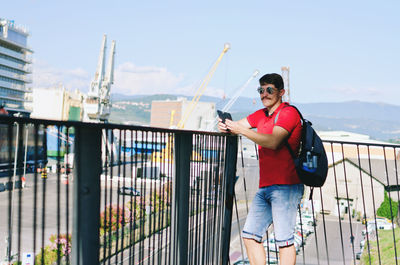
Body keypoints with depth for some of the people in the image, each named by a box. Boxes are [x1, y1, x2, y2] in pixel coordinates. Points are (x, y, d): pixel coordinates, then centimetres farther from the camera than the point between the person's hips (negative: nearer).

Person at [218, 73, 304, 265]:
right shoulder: (261, 115, 19)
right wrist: (226, 126, -13)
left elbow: (273, 142, -22)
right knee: (249, 235, 6)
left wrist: (241, 130, -23)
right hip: (264, 188, 8)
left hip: (285, 186, -8)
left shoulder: (288, 112, -7)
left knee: (284, 239, -7)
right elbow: (238, 125, 10)